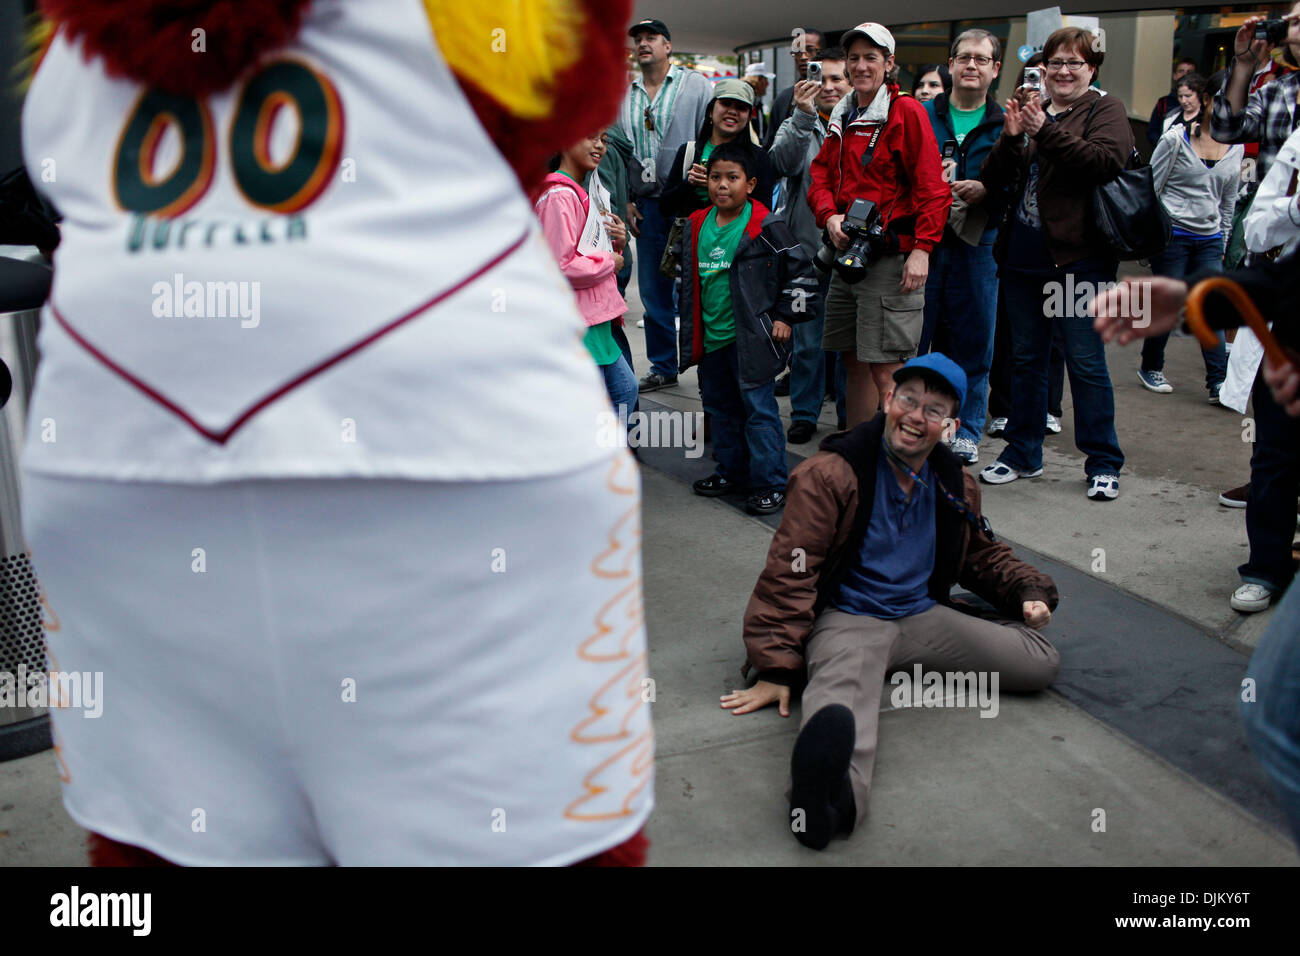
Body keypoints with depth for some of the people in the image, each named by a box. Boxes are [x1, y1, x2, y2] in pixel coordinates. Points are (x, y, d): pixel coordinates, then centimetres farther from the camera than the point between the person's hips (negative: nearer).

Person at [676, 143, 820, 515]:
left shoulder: (765, 227, -9)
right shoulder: (696, 226, 7)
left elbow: (801, 272, -4)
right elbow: (687, 279, 21)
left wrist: (785, 317, -5)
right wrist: (689, 328, 20)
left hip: (751, 338, -7)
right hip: (710, 337, 7)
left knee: (758, 408, -6)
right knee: (720, 408, 16)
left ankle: (770, 484, 2)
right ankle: (732, 471, 31)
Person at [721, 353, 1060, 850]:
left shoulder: (956, 485, 11)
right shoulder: (830, 474, -8)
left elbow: (983, 553, 29)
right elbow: (789, 572, -10)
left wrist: (1027, 590, 9)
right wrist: (777, 668, -14)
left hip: (923, 616, 7)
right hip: (848, 618, -7)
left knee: (1041, 663, -6)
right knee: (842, 704, -40)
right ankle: (833, 793, -73)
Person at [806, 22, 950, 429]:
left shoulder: (906, 112, -6)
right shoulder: (843, 116, 15)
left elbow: (931, 187, -11)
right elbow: (822, 172, 17)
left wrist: (922, 249, -19)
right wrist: (830, 216, -4)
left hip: (891, 256, -7)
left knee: (885, 368, -8)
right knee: (854, 362, 12)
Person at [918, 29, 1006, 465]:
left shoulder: (1006, 125, 7)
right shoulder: (921, 116, 7)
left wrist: (985, 190, -14)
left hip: (977, 247, 0)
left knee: (972, 341, 7)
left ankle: (965, 429, 19)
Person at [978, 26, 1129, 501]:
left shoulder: (1104, 110, 0)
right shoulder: (1031, 110, 13)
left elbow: (1107, 162, -20)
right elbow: (994, 179, 7)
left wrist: (1045, 132, -21)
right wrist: (1011, 137, -10)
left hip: (1078, 260, -5)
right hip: (1023, 257, 5)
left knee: (1086, 363, -2)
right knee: (1026, 359, 13)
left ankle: (1103, 464, 9)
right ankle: (1023, 454, 25)